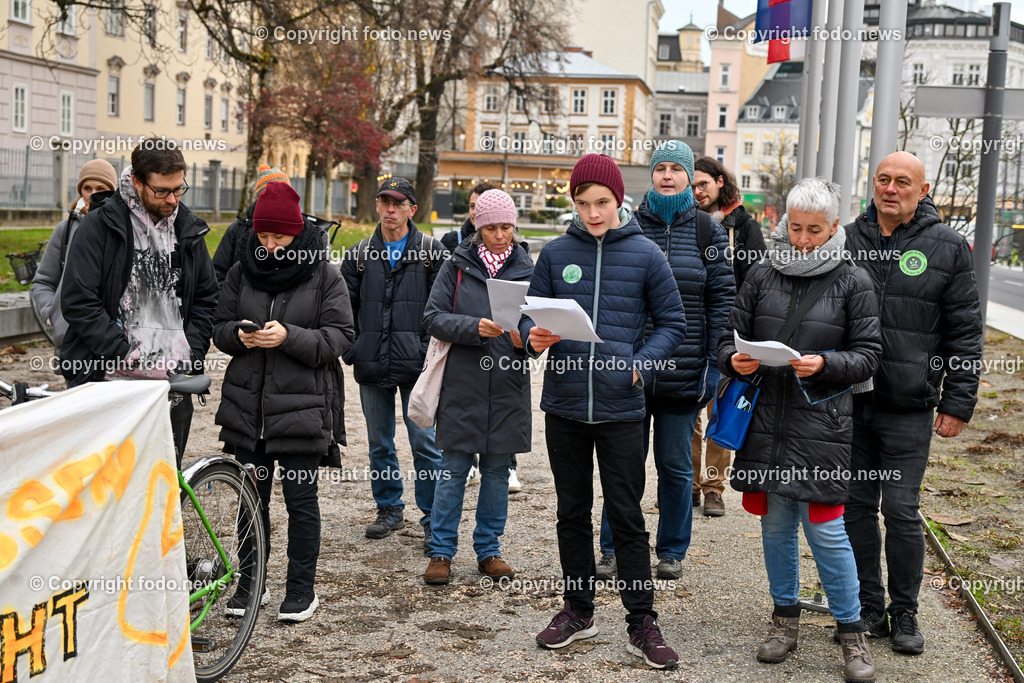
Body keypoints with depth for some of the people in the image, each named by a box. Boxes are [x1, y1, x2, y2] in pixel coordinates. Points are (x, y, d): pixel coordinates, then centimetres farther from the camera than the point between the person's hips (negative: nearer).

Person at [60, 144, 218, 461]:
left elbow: (206, 300, 15)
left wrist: (189, 357, 1)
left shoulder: (189, 230, 10)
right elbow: (78, 301, -9)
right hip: (110, 379, -4)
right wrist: (129, 359, -13)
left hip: (173, 382, 4)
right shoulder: (100, 225, -4)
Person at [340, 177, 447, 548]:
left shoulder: (431, 252, 2)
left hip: (417, 364, -4)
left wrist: (432, 350, -9)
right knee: (379, 443, 12)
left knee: (425, 442, -4)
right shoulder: (360, 254, 10)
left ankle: (433, 518, 5)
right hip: (372, 365, 4)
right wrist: (351, 348, 4)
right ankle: (389, 509, 25)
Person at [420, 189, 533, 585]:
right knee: (453, 470, 2)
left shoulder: (527, 270, 7)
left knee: (497, 471, 10)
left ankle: (489, 549, 22)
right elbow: (434, 318, -4)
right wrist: (476, 328, -18)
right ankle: (441, 552, 13)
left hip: (508, 387, 2)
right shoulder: (457, 266, 2)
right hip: (462, 384, -2)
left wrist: (524, 337, -15)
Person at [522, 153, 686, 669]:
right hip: (564, 405, 3)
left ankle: (642, 624, 13)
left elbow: (672, 323, 3)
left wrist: (640, 365, -13)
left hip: (620, 408, -2)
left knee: (627, 518, 2)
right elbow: (530, 313, 9)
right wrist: (534, 338, -14)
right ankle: (577, 611, 27)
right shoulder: (556, 253, 3)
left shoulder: (645, 254, -2)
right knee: (572, 512, 13)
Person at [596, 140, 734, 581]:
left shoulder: (707, 230, 4)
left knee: (675, 464, 9)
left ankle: (672, 551, 23)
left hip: (683, 370, 0)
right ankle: (613, 550, 18)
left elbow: (721, 298, 3)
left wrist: (713, 363, -3)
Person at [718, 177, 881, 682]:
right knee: (775, 521, 13)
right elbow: (731, 335, 11)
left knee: (825, 529, -2)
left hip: (821, 423, -3)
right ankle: (785, 617, 30)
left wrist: (825, 365, -18)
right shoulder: (762, 275, 7)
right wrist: (735, 360, -11)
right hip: (765, 417, 3)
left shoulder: (852, 283, 0)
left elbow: (868, 355, 0)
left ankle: (851, 631, 15)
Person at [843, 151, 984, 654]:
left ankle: (904, 613, 18)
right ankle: (868, 608, 22)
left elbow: (965, 332, 1)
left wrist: (958, 403, -3)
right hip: (848, 403, 3)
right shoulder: (847, 240, 7)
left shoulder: (948, 248, 0)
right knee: (857, 507, 9)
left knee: (902, 512, 1)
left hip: (909, 409, -3)